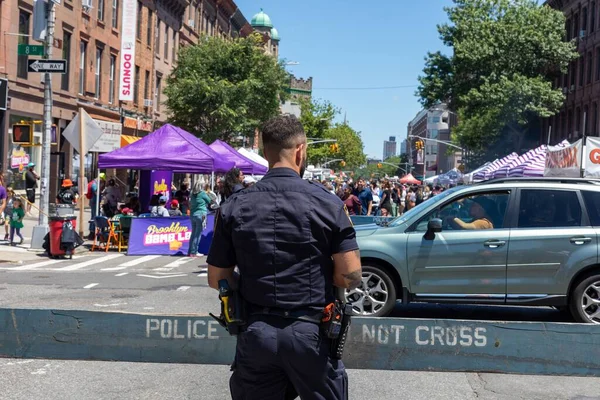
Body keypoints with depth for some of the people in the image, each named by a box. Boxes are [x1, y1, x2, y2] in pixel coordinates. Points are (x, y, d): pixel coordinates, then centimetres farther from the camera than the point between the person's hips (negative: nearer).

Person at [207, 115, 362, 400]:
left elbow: (217, 279, 3)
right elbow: (351, 276, -11)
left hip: (255, 332, 2)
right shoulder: (327, 202, -8)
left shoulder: (234, 207, -1)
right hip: (311, 332, -2)